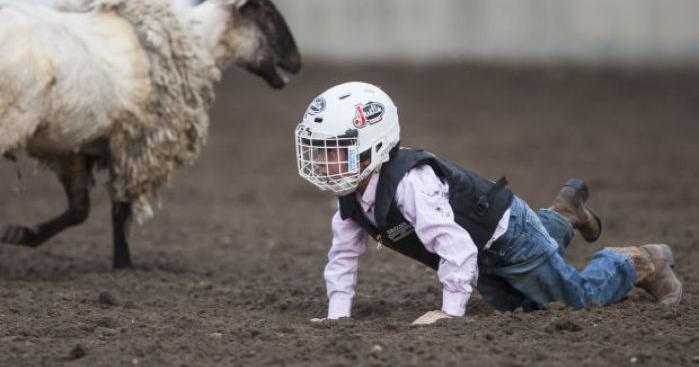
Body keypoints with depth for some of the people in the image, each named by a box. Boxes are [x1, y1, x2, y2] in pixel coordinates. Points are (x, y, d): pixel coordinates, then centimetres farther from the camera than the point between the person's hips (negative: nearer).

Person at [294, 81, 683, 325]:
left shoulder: (410, 183, -39)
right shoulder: (351, 195, -12)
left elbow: (454, 244, -43)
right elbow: (344, 256, -4)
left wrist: (451, 310, -42)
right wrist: (338, 314, -14)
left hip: (506, 235, -9)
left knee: (581, 298, 7)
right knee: (515, 304, 33)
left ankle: (640, 263, 31)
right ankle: (561, 217, 46)